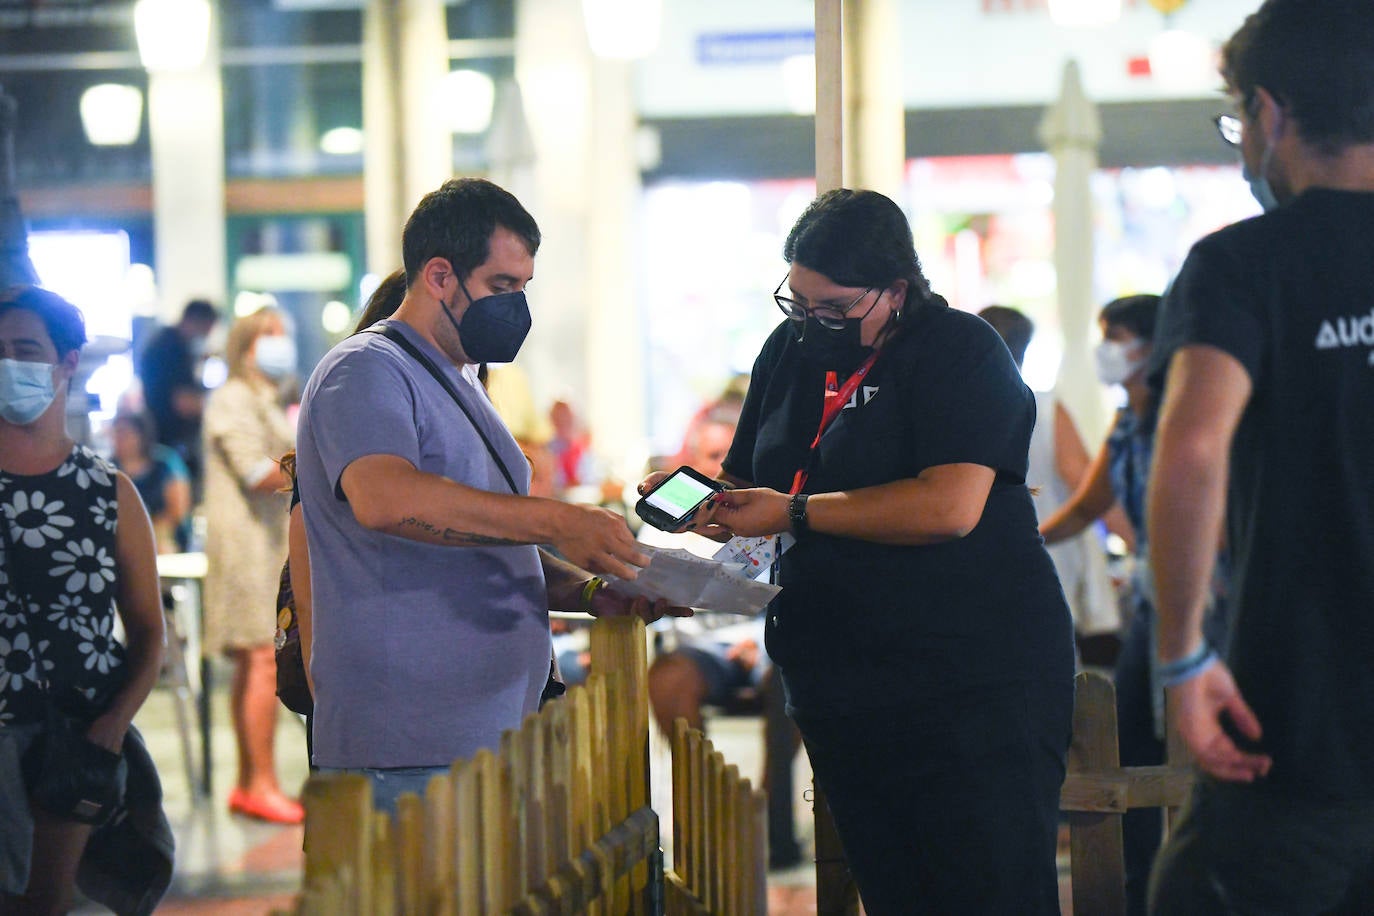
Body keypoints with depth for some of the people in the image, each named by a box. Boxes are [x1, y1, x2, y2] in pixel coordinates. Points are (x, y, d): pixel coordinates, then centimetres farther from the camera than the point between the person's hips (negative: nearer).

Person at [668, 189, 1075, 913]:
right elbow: (751, 488, 23)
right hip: (840, 696, 7)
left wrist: (794, 511, -16)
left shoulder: (960, 351, -9)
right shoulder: (789, 350, 14)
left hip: (974, 689, -7)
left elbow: (949, 507, -23)